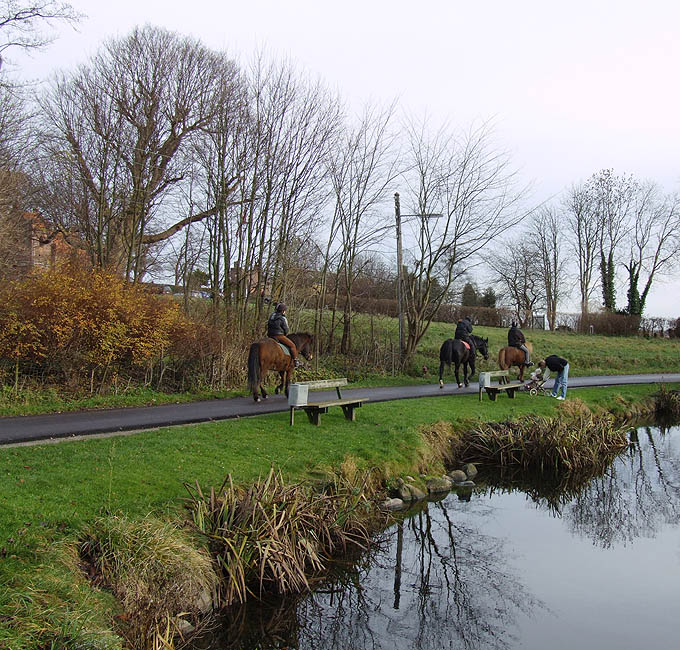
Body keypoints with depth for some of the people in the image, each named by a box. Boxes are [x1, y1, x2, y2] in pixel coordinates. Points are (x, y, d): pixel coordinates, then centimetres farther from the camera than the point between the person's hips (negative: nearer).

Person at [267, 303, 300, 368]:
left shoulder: (271, 316, 10)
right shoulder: (283, 318, -12)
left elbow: (268, 326, 16)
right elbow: (286, 329, -7)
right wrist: (285, 334, 14)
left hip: (271, 335, 8)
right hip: (279, 336, -8)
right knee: (292, 345, 0)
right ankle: (295, 361, 0)